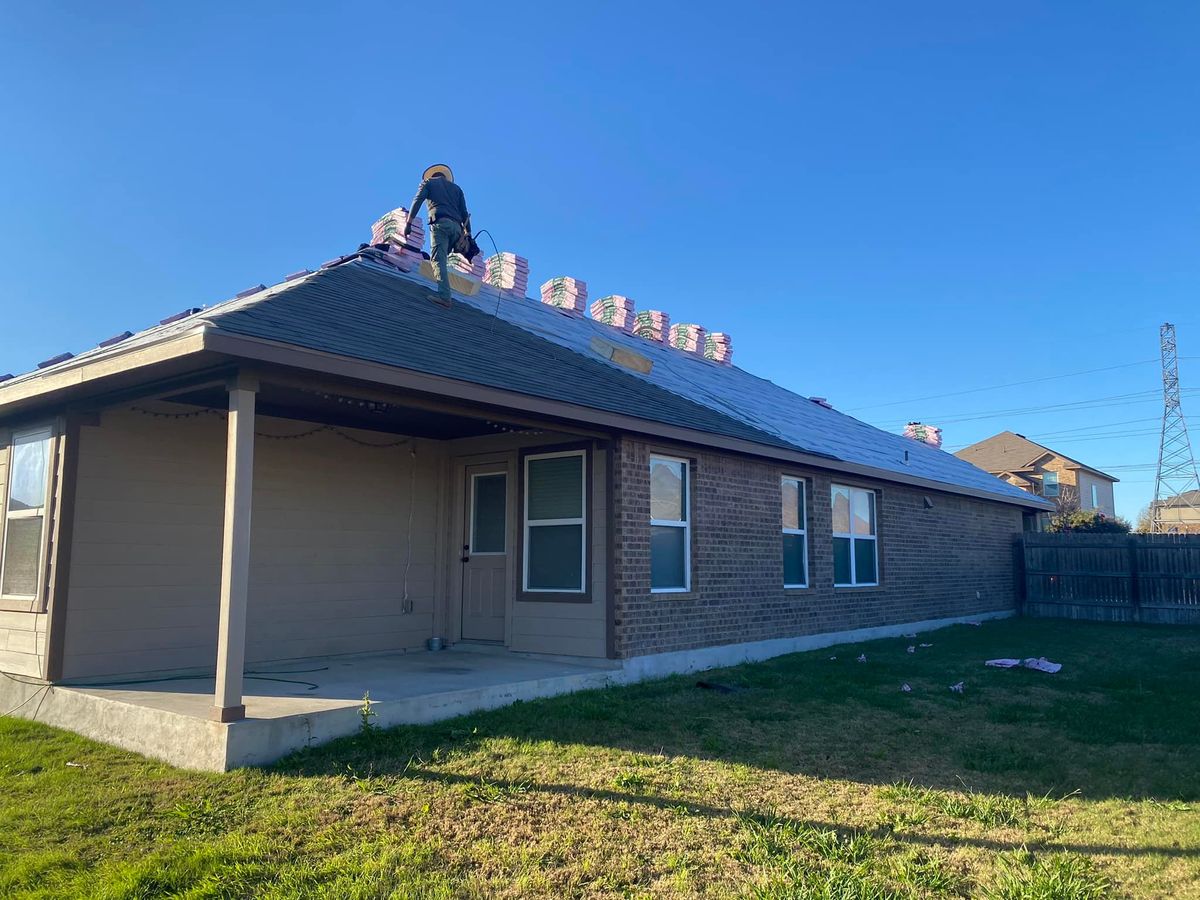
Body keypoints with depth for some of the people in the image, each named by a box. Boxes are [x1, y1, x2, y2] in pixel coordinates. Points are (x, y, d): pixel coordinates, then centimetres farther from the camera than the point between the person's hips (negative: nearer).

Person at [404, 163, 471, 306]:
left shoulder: (428, 183, 21)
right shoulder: (456, 188, 31)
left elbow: (417, 201, 4)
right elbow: (464, 213, 20)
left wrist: (408, 223, -2)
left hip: (440, 223, -4)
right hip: (456, 226, 5)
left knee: (438, 260, -15)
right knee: (441, 258, 16)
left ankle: (444, 296, -32)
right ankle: (443, 293, 2)